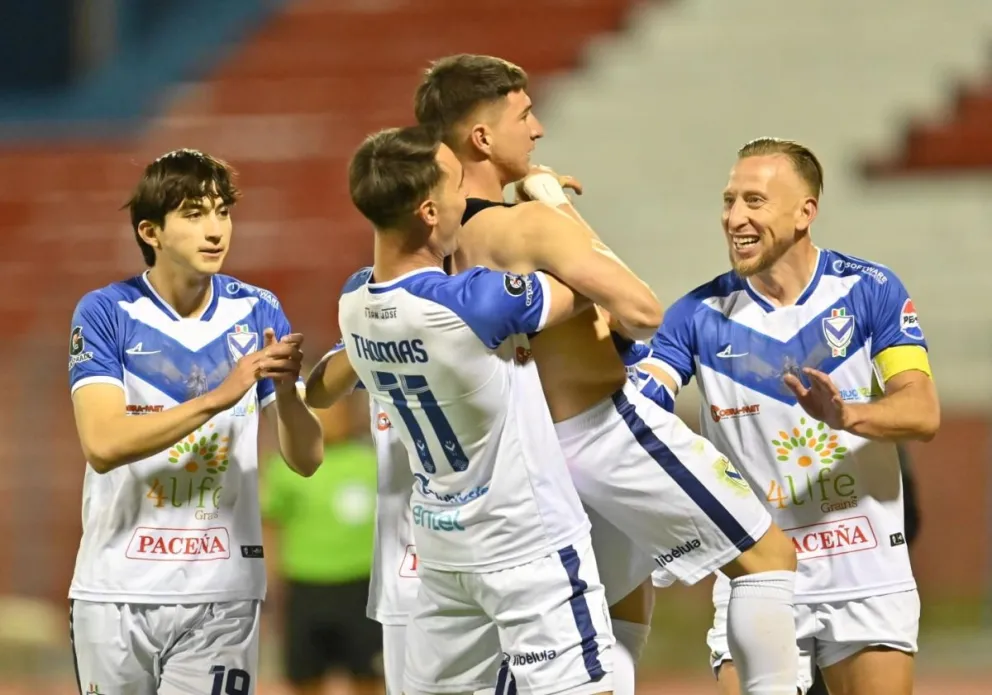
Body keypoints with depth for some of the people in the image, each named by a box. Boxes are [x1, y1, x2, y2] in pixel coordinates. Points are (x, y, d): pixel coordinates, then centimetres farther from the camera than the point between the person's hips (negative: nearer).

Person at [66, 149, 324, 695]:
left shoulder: (256, 312, 1)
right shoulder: (105, 313, -4)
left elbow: (306, 459, 0)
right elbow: (102, 444, -17)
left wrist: (286, 390, -21)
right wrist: (217, 398, -23)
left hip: (222, 595, 1)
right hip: (116, 592, -1)